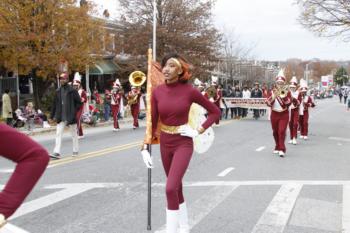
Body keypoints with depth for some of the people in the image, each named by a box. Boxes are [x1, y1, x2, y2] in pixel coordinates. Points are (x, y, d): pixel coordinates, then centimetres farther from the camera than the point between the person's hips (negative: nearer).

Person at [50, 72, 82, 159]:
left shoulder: (72, 90, -6)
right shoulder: (58, 91, 7)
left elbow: (79, 103, -4)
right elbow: (55, 103, 10)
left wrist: (74, 112, -11)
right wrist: (53, 115, 7)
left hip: (71, 116, -4)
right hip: (61, 117, 4)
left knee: (74, 134, 10)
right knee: (58, 134, -4)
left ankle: (75, 151, 24)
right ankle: (57, 153, -4)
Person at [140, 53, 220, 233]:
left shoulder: (190, 91, -13)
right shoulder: (157, 92, -4)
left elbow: (215, 112, -3)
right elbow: (153, 122, 1)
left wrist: (198, 131, -11)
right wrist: (145, 148, -3)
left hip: (183, 144, -4)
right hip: (165, 145, 5)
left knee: (170, 188, -18)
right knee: (176, 188, 16)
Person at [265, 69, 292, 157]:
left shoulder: (287, 92, -1)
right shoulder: (272, 92, 5)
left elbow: (289, 103, -14)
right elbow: (268, 103, -6)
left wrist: (283, 96, -26)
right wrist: (273, 96, -20)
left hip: (284, 115, -3)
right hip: (274, 114, 3)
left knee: (282, 131, -13)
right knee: (275, 132, 11)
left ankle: (282, 149, -14)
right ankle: (277, 147, 27)